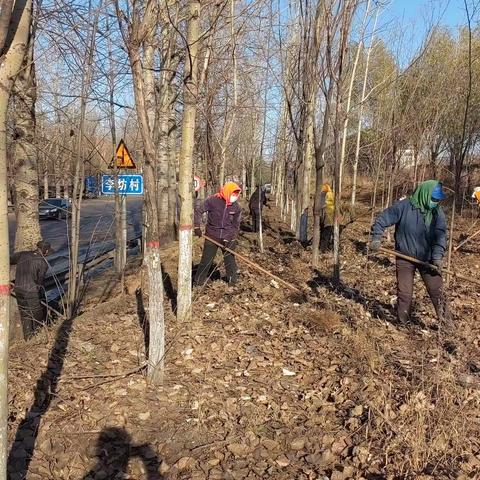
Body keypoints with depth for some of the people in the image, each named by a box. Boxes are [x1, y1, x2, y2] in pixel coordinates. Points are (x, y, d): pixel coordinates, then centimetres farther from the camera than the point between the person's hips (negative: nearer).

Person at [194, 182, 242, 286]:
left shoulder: (236, 207, -5)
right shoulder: (212, 200, -14)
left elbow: (236, 225, -1)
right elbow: (198, 210, -9)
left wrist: (230, 238, -12)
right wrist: (197, 227, -14)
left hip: (228, 237, 2)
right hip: (212, 235, -2)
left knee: (230, 259, 8)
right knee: (206, 259, 3)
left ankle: (232, 279, 27)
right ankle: (199, 281, 18)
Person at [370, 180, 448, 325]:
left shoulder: (437, 212, -4)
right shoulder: (403, 207, -14)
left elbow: (441, 235, -9)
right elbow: (381, 220, -7)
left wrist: (438, 256, -20)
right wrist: (376, 239, -14)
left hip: (427, 258, 2)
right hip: (405, 257, -2)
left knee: (436, 290, 3)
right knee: (404, 292, 6)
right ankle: (402, 323, 21)